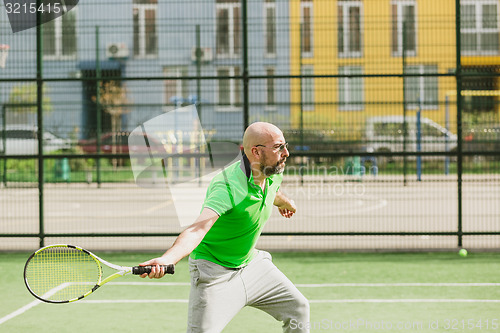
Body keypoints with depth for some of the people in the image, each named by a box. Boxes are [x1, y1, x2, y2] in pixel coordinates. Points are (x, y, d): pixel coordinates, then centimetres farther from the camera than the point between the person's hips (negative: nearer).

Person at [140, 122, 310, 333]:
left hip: (250, 262, 8)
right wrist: (166, 259, -64)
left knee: (298, 308, 12)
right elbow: (198, 228, -47)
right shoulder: (227, 186, -33)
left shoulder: (273, 174, -8)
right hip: (214, 271, -8)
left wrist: (285, 202, 44)